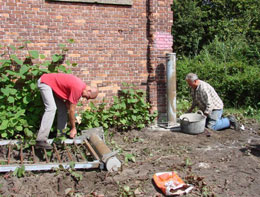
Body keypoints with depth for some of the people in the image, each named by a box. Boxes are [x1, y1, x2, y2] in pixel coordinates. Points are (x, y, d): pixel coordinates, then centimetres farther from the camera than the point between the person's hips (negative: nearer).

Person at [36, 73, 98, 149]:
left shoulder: (81, 86, 2)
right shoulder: (78, 89, -27)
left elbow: (68, 104, 5)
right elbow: (71, 110, -22)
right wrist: (73, 128, -13)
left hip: (53, 84, 10)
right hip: (45, 82, -10)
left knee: (63, 108, 6)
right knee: (51, 108, -23)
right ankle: (41, 140, -26)